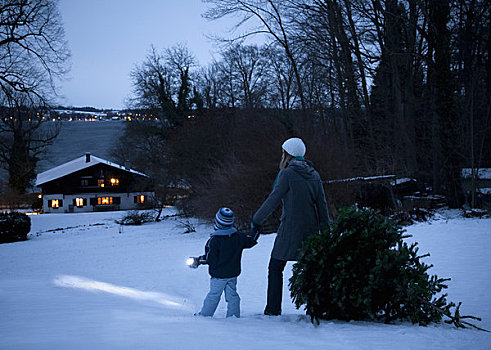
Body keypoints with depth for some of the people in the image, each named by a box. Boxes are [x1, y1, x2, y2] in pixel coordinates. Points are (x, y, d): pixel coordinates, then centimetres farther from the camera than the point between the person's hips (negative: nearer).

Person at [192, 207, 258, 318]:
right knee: (232, 294, 11)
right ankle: (234, 315, 11)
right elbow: (251, 241, 12)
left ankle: (205, 315, 15)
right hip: (233, 273, 5)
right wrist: (256, 229, 27)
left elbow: (210, 258, -19)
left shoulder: (215, 240, -18)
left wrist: (198, 261, -4)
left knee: (213, 295, 5)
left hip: (219, 275, -5)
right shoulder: (239, 236, -2)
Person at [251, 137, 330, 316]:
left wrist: (256, 220, 1)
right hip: (311, 229, 6)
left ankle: (273, 309, 3)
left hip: (290, 230, -5)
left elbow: (273, 200, -9)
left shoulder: (287, 174, -10)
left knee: (275, 268, 5)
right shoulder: (314, 174, 8)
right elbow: (322, 205, 8)